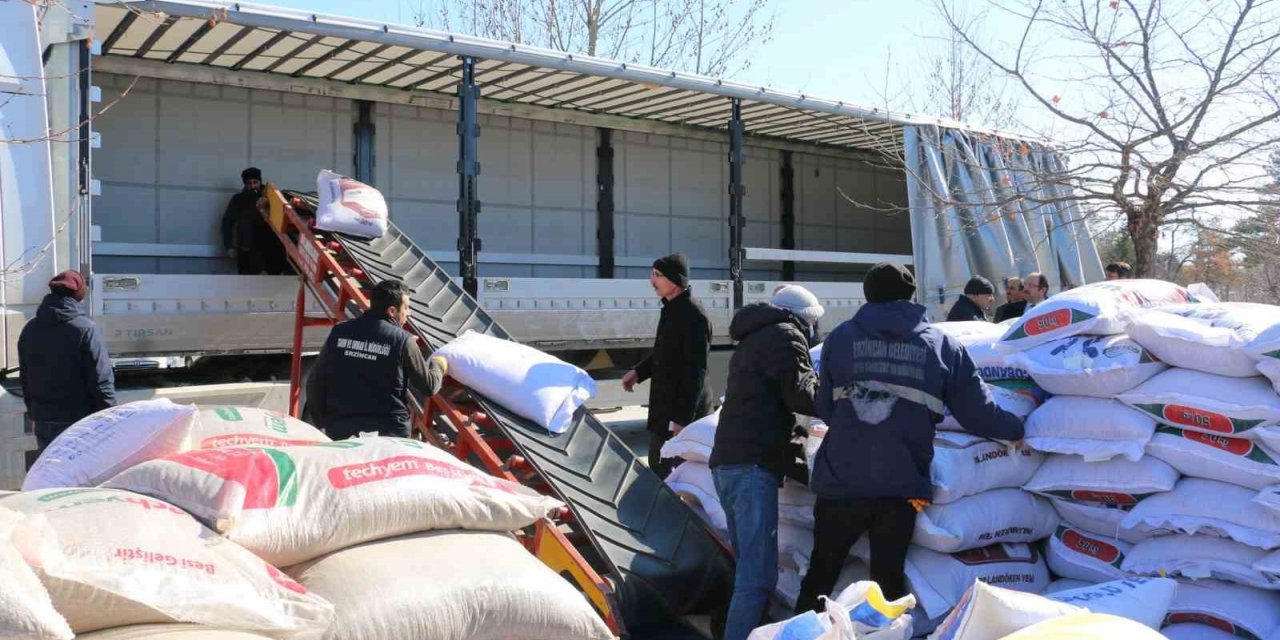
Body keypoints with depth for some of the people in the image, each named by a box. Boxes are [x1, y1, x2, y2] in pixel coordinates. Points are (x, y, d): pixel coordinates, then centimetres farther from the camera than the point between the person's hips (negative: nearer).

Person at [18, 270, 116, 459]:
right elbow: (101, 381, -17)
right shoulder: (85, 329, -15)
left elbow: (25, 379, 15)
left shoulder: (29, 330, 8)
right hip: (80, 421, -6)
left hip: (44, 421, 6)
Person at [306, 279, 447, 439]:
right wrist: (438, 365, 21)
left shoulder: (339, 332, 3)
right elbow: (429, 386, 0)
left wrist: (322, 422, 15)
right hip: (388, 432, -4)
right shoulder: (402, 340, -8)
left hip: (339, 430, 4)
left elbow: (315, 382, 7)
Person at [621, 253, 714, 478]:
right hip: (664, 406, 10)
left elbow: (695, 371, -22)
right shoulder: (670, 309, 10)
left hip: (684, 411, -10)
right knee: (658, 465, 19)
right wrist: (639, 371, 11)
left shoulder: (693, 316, -20)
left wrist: (683, 417, -23)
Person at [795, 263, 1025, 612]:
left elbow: (823, 408, 7)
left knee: (820, 577, 15)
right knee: (888, 583, 12)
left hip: (841, 482, 0)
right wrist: (1017, 428, 24)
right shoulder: (941, 345, 5)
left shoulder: (841, 337, 5)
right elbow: (978, 413, 5)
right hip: (900, 486, 0)